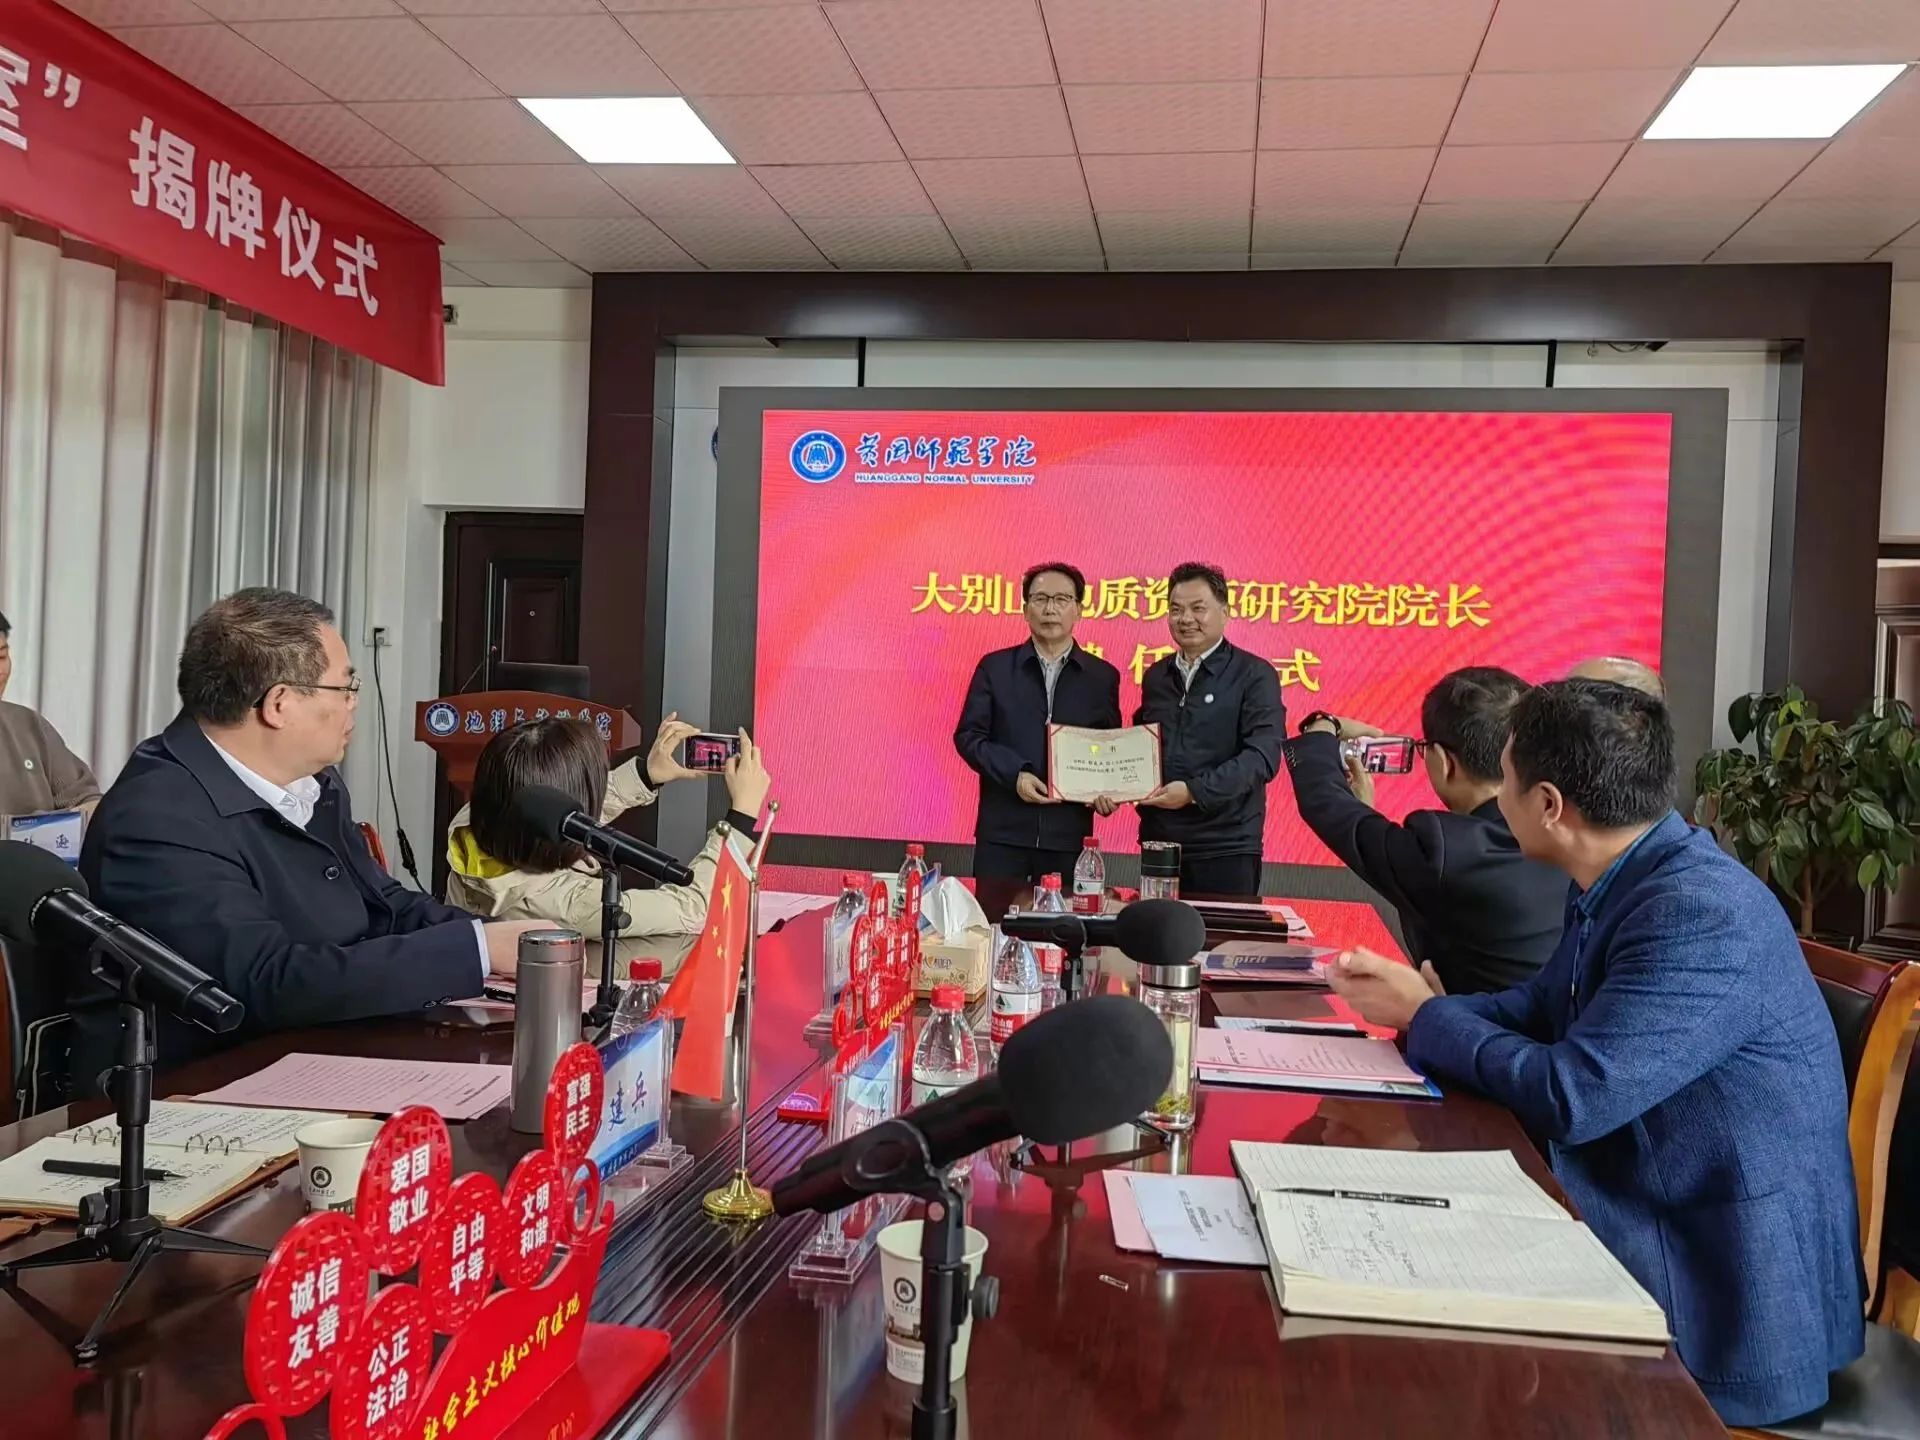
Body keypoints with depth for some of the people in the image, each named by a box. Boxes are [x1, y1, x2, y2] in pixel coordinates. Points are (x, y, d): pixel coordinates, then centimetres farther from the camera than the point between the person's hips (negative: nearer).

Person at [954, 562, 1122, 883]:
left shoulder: (1102, 676, 9)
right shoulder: (995, 668, 7)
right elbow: (968, 736, 3)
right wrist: (1014, 775, -12)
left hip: (1070, 835, 1)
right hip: (1002, 834, 0)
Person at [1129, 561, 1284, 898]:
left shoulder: (1254, 675, -4)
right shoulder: (1155, 677, 13)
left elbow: (1263, 756, -14)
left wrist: (1194, 791, -22)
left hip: (1225, 848, -5)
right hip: (1157, 842, 5)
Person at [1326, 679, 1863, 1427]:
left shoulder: (1704, 915, -26)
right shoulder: (1617, 885, 2)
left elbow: (1568, 1096, -27)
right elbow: (1536, 1011, 10)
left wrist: (1423, 1016, -13)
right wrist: (1413, 1003, -6)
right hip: (1637, 1219, 7)